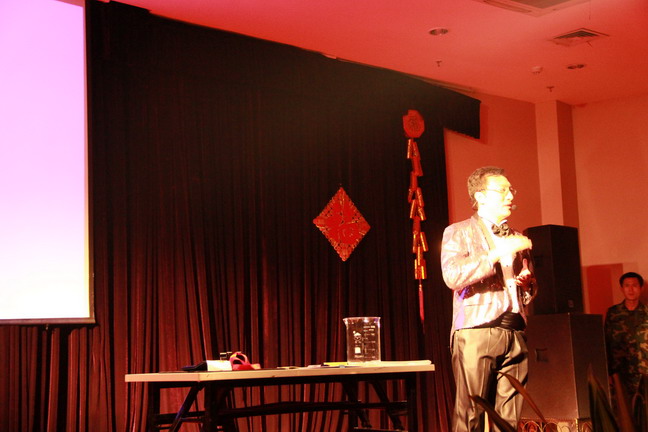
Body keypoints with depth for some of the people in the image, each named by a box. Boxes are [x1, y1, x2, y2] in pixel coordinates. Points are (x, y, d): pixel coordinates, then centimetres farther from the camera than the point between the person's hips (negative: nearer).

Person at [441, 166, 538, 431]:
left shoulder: (517, 239, 22)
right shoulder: (458, 233, 5)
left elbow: (530, 287, 30)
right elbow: (452, 276, -13)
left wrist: (528, 283, 6)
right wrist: (497, 253, -17)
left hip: (515, 334, 5)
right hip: (476, 334, -5)